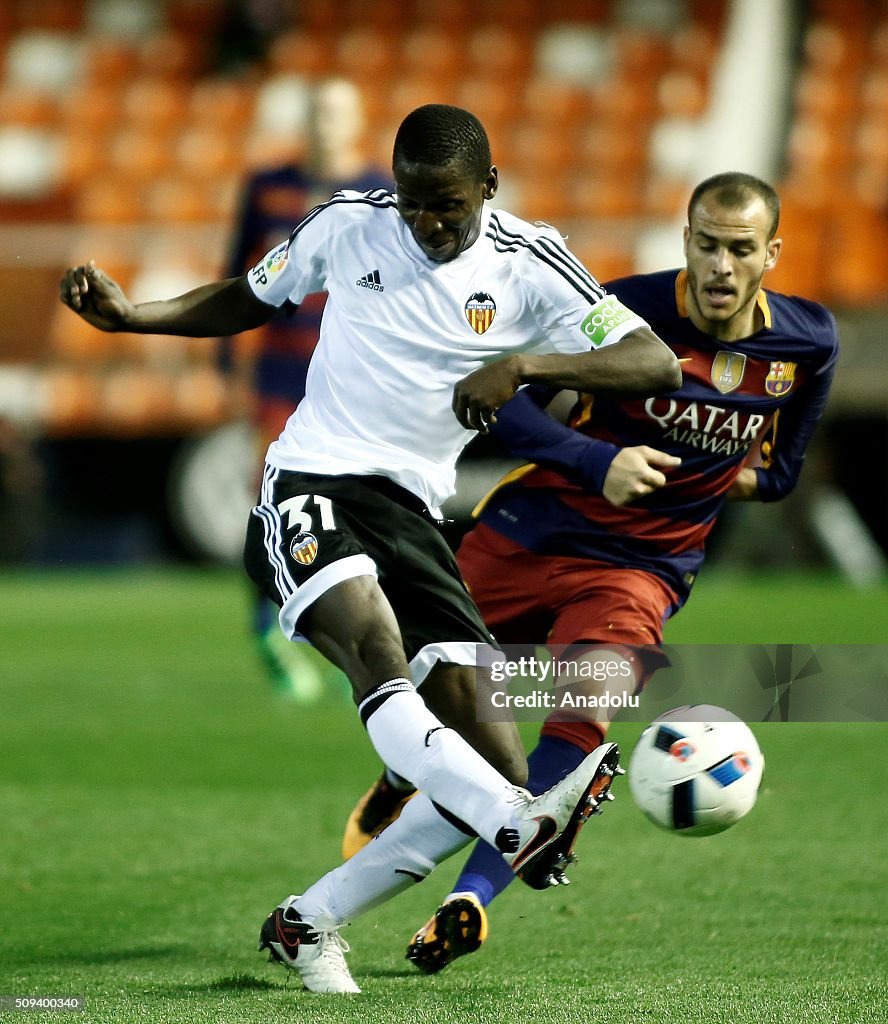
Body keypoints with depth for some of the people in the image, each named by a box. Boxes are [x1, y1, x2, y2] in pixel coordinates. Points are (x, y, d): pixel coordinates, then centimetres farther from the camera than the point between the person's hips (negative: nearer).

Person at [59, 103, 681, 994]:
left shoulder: (527, 266, 2)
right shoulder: (347, 226, 6)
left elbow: (656, 364, -7)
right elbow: (249, 300, 25)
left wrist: (523, 364, -21)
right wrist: (125, 315, 12)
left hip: (410, 512, 3)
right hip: (309, 487, -3)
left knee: (493, 759, -10)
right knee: (377, 649, -36)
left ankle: (308, 925, 3)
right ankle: (520, 824, -58)